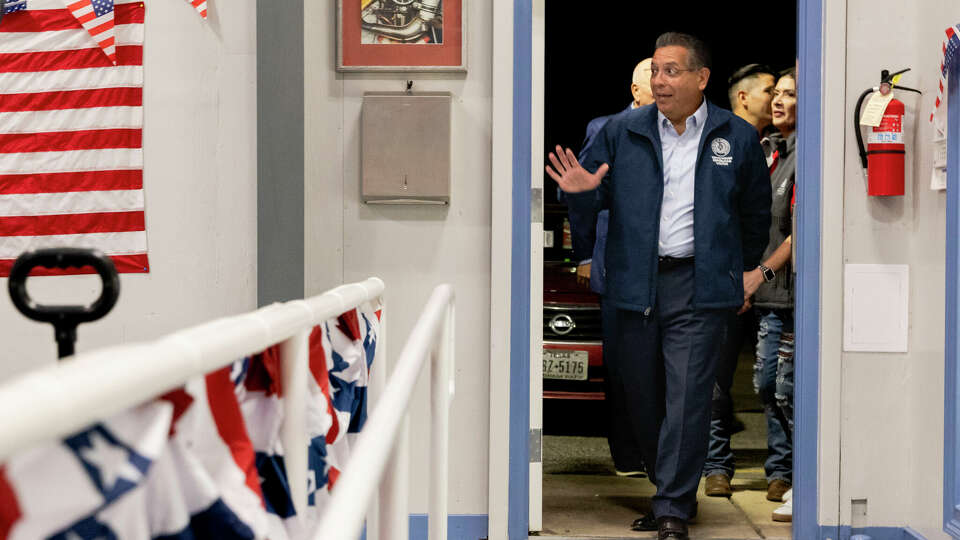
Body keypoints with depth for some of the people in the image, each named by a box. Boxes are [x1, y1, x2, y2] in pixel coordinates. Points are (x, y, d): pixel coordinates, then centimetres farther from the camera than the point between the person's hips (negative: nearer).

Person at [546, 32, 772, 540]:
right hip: (634, 285, 3)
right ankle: (670, 490, 27)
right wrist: (582, 191, -14)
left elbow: (756, 212, 17)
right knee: (642, 398, 9)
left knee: (687, 398, -7)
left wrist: (744, 271, 19)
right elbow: (596, 203, 8)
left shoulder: (737, 137, 5)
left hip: (699, 288, -2)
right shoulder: (621, 132, 7)